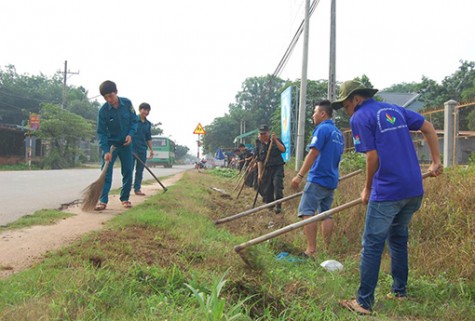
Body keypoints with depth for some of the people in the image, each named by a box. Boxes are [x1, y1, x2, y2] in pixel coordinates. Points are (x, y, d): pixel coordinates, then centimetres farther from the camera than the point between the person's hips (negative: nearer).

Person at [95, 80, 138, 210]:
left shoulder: (127, 103, -11)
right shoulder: (103, 110, -16)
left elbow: (134, 120, 1)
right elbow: (101, 132, -14)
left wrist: (131, 134, -16)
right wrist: (106, 151, -24)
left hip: (126, 143, 2)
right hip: (110, 143, -2)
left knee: (128, 172, 4)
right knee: (106, 172, -9)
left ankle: (125, 198, 16)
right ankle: (103, 200, -8)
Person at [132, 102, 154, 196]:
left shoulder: (148, 124, 11)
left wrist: (151, 149, 13)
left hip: (143, 149, 5)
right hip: (132, 147, -5)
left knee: (140, 170, 8)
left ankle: (137, 189, 14)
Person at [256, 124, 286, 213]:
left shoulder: (276, 140, 1)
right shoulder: (260, 145, 8)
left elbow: (283, 150, -14)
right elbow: (259, 160, 8)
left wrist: (275, 140, -21)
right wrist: (259, 173, 3)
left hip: (277, 167, -3)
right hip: (267, 169, 4)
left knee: (277, 184, -21)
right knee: (266, 190, 3)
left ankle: (278, 205, -14)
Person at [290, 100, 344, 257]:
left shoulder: (322, 129, -11)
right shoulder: (338, 133, 16)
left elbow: (313, 153, -19)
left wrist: (300, 175, -20)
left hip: (318, 179, -9)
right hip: (331, 181, 9)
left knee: (306, 212, -8)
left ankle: (311, 249, -13)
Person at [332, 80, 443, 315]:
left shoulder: (359, 118, -5)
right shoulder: (394, 109, 16)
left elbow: (373, 157, -11)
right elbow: (428, 128, 17)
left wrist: (368, 189, 2)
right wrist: (436, 162, 19)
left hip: (387, 192, -7)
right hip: (414, 189, 8)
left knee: (372, 245, 0)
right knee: (398, 238, 22)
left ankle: (364, 302, 5)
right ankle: (399, 291, 30)